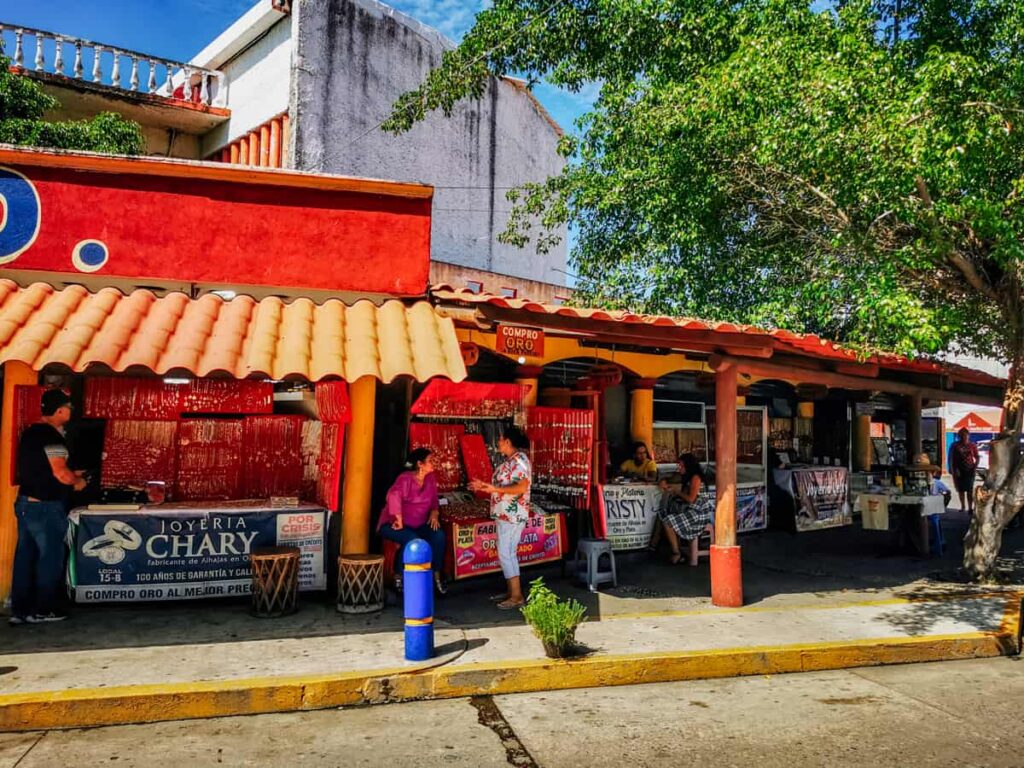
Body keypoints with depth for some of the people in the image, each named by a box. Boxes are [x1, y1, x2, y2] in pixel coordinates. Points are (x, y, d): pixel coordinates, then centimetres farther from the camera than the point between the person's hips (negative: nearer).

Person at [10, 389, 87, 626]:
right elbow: (60, 473, -24)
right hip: (45, 507, -9)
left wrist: (70, 475, 20)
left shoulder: (30, 433, 12)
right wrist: (77, 481, -5)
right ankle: (42, 610, 10)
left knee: (25, 555, 12)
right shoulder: (52, 436, -18)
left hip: (25, 502, 9)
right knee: (50, 557, 2)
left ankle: (19, 610, 18)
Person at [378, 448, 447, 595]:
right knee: (412, 539, -35)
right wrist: (399, 520, -34)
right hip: (393, 524, -5)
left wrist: (434, 513, -4)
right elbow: (394, 496, -35)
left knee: (439, 535, -21)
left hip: (418, 525, 6)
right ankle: (398, 577, -13)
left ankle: (437, 575, -5)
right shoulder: (406, 478, -16)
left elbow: (434, 500, 17)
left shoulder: (431, 478, 5)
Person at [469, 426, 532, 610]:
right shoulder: (510, 460, 13)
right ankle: (511, 592, 21)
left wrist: (494, 489, -27)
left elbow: (522, 487, -26)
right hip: (506, 514, 10)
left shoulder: (519, 460, -16)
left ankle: (517, 596, -4)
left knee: (504, 553, -8)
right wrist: (484, 486, 16)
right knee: (509, 553, 13)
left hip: (512, 515, -10)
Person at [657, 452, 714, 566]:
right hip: (691, 510, 10)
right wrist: (669, 489, 9)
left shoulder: (696, 478, -12)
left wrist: (677, 492, -4)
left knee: (668, 522, -20)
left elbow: (691, 499, -16)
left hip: (698, 513, -10)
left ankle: (676, 554, -6)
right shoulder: (688, 478, 17)